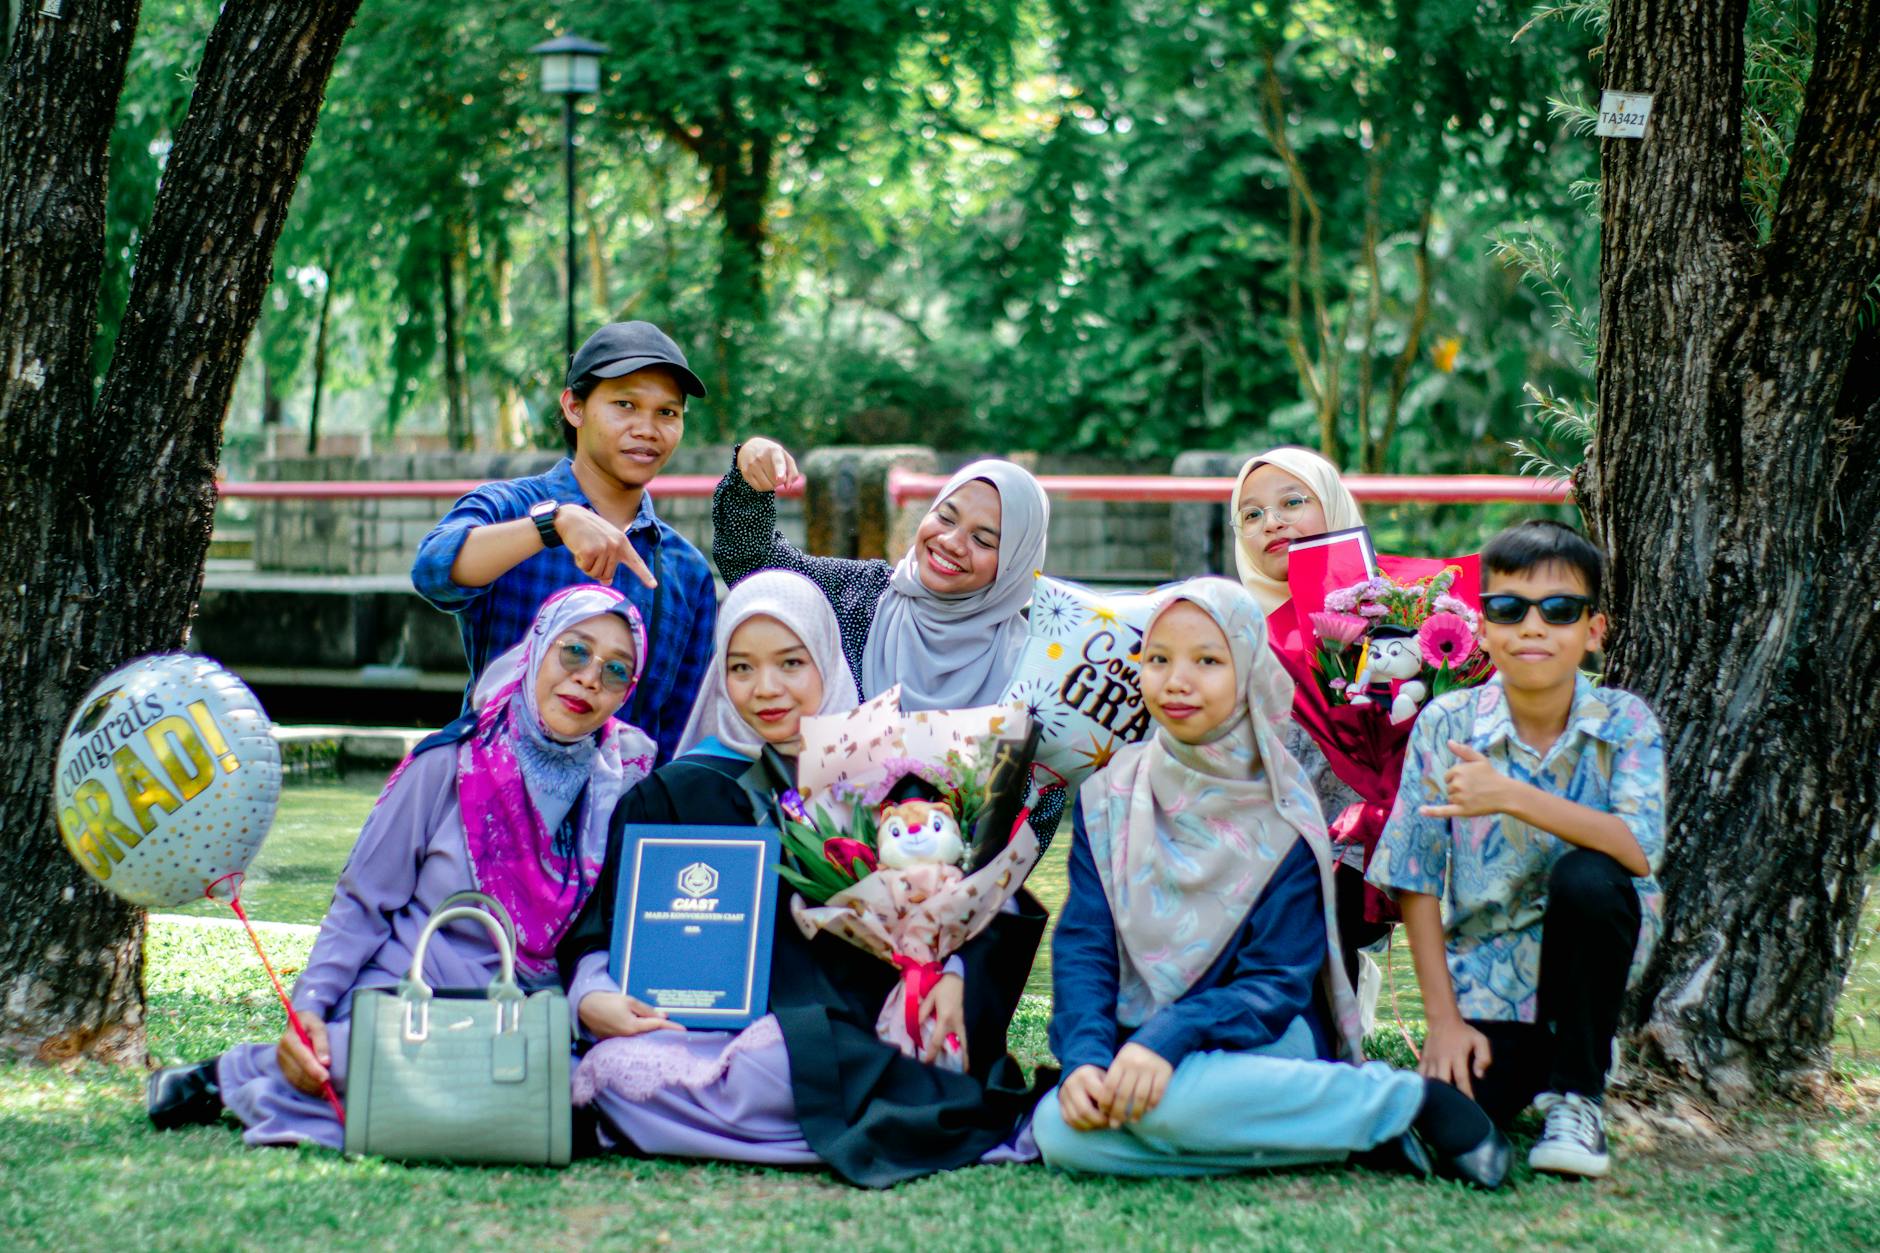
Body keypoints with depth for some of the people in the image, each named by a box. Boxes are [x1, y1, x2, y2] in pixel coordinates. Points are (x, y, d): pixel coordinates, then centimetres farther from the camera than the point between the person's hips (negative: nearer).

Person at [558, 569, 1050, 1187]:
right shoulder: (675, 794, 15)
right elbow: (603, 929, 11)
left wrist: (956, 976, -6)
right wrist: (594, 998, -11)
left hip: (860, 1034, -2)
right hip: (712, 1036, 2)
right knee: (616, 1071, -35)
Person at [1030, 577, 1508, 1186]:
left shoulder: (1283, 817, -6)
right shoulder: (1109, 798, 4)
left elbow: (1276, 982, -10)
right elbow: (1083, 948, -2)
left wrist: (1169, 1040, -28)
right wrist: (1085, 1059, -21)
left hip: (1261, 1043, -4)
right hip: (1134, 1043, 4)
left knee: (1169, 1101, -37)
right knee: (1057, 1131, -29)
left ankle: (1406, 1101, -16)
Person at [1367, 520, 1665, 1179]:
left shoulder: (1624, 724, -7)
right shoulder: (1446, 725, -5)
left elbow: (1640, 848, -25)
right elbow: (1417, 882, -3)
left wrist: (1513, 796, -32)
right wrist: (1445, 1019, -8)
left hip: (1582, 964, 1)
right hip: (1485, 982, 0)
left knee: (1587, 877, -31)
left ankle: (1576, 1095, -11)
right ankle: (1525, 1065, 11)